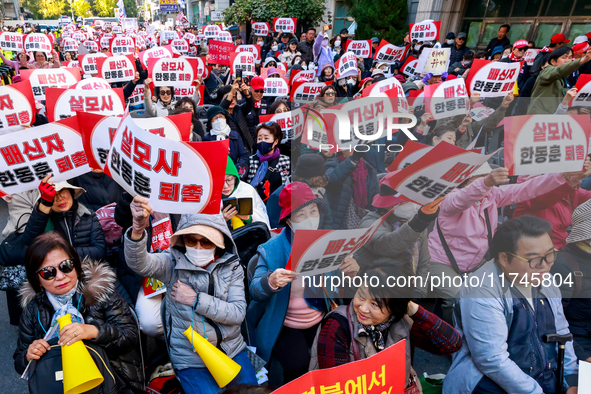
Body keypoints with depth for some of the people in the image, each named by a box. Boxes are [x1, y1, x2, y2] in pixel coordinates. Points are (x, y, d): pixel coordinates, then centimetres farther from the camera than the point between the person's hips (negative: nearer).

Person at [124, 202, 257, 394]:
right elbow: (139, 263, -32)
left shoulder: (232, 266, -7)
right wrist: (138, 229, -50)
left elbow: (238, 313, -15)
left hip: (232, 351, 3)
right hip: (191, 361, -2)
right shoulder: (173, 263, -12)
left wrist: (197, 300, -22)